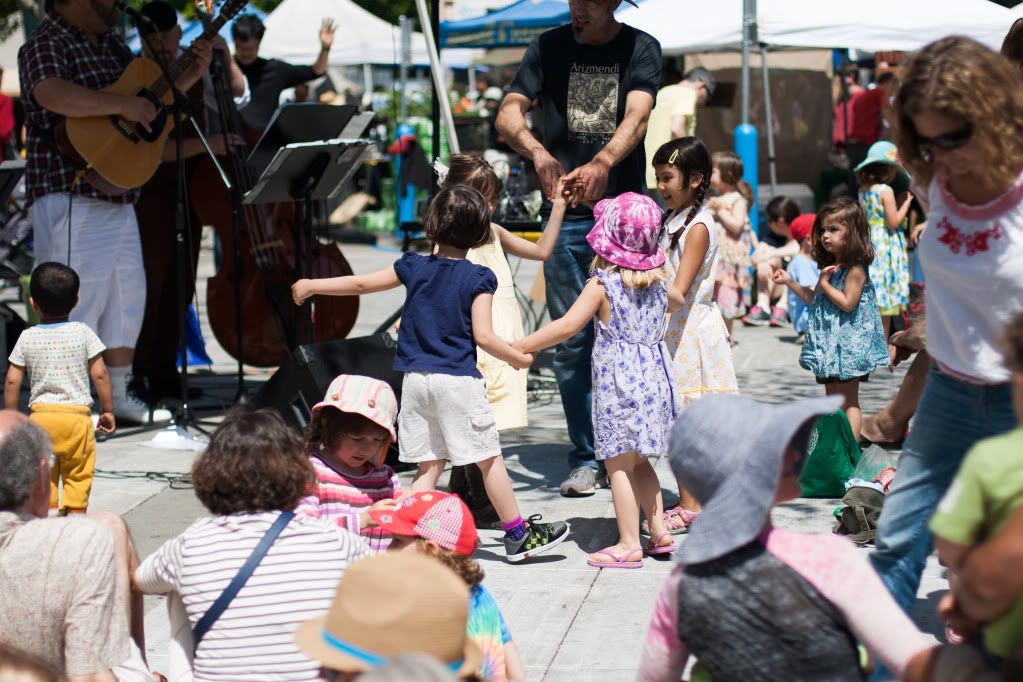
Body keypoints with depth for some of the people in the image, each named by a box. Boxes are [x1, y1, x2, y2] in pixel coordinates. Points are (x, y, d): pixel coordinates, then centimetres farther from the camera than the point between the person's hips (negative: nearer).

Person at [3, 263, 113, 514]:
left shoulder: (27, 338, 1)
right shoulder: (83, 333, -2)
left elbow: (12, 382, 2)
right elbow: (100, 374, -3)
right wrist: (107, 410, 6)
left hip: (41, 416, 1)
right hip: (77, 415, -1)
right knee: (78, 476, 4)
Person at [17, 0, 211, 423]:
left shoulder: (111, 46, 16)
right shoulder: (46, 44, -11)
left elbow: (151, 96, 27)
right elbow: (52, 95, -31)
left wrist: (194, 72, 13)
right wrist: (123, 104, -27)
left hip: (117, 195, 9)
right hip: (72, 196, -9)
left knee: (128, 294, 15)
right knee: (77, 298, -8)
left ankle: (118, 395, 27)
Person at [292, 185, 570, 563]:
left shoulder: (413, 267, 5)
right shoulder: (479, 278, -6)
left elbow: (361, 284, 12)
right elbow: (482, 335, -12)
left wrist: (311, 285, 25)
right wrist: (517, 358, 5)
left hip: (415, 379, 4)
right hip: (458, 380, -4)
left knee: (429, 466, 10)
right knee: (489, 458, 6)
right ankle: (518, 535, 15)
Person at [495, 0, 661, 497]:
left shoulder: (640, 48, 2)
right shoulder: (549, 47, 7)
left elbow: (637, 116, -15)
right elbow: (508, 114, -3)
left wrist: (601, 163, -34)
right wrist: (536, 150, -25)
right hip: (564, 213, 2)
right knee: (571, 340, 2)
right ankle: (585, 460, 9)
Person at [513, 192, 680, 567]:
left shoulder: (601, 285, -12)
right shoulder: (658, 282, 6)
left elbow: (568, 325, -21)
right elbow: (678, 302, 29)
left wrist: (522, 345, -17)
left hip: (618, 384, -7)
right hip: (655, 377, 7)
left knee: (619, 465, 0)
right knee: (639, 461, 20)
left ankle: (629, 543, 1)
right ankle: (659, 531, 19)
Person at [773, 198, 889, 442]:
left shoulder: (855, 268, -14)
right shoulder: (831, 266, 12)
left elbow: (847, 303, -21)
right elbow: (814, 299, 19)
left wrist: (824, 282, -14)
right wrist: (790, 282, 12)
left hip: (848, 340, -9)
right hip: (829, 341, 9)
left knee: (849, 399, -4)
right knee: (832, 399, 14)